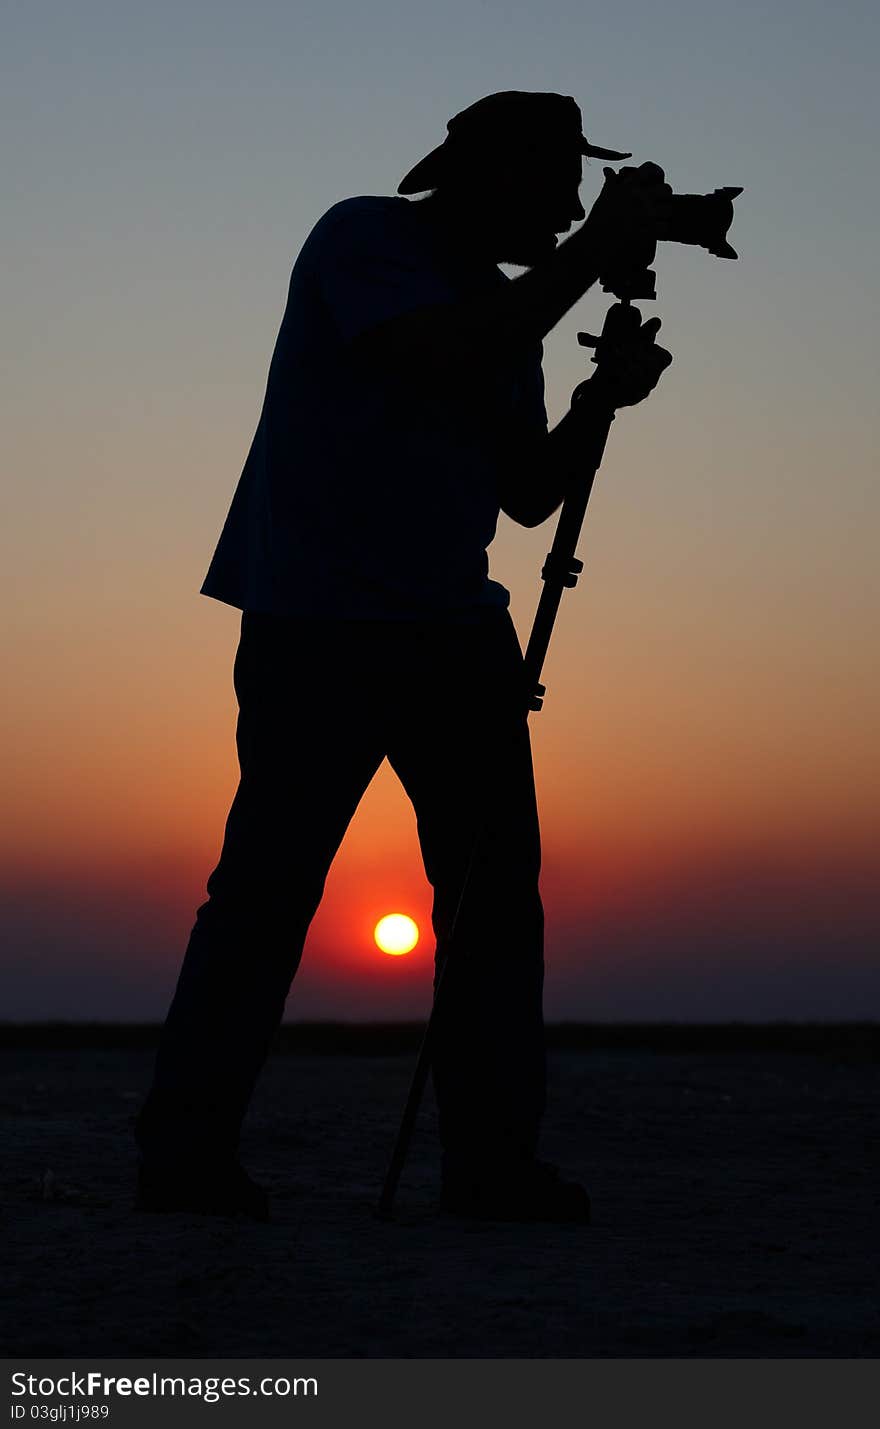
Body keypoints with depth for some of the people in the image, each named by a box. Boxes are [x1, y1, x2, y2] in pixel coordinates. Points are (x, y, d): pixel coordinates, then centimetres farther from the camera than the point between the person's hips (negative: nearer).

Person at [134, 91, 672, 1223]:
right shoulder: (363, 239, -4)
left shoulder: (501, 302, 18)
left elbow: (526, 493, 17)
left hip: (451, 629, 8)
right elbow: (452, 366, -22)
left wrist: (601, 400, 2)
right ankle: (186, 1151, -3)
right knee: (270, 879, -10)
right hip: (319, 623, -8)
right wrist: (589, 258, -16)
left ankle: (493, 1159, 4)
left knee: (496, 883, 1)